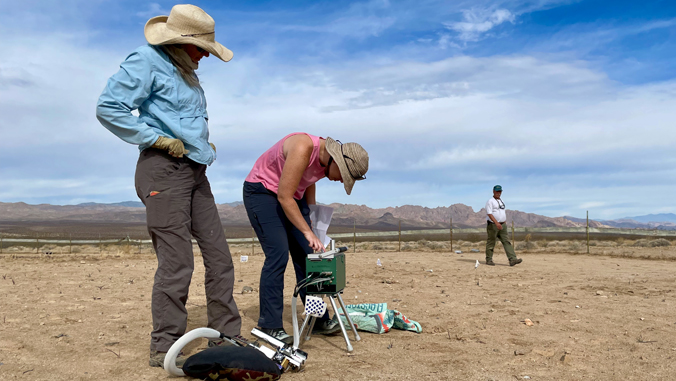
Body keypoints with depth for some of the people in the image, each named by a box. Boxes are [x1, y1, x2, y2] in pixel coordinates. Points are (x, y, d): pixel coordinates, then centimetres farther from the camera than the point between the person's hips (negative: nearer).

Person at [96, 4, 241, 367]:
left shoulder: (186, 71, 22)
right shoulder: (146, 60, -5)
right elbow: (108, 107, -13)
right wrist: (157, 138, -15)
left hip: (194, 172, 9)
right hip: (164, 170, -9)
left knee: (219, 256, 6)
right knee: (177, 263, -9)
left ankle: (225, 339, 15)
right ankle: (164, 348, 5)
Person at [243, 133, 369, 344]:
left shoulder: (326, 160, -5)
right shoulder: (303, 149, -30)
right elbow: (284, 196, -29)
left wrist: (312, 222, 15)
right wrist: (307, 231, -27)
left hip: (292, 196, 8)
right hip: (261, 192, -8)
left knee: (305, 255, 1)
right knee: (278, 255, -17)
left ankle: (318, 320, 8)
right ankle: (270, 326, -9)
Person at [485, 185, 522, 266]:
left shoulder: (501, 201, 18)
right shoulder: (490, 201, -8)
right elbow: (489, 214, -18)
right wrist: (496, 223, -28)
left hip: (502, 225, 7)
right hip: (492, 225, -7)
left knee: (506, 242, -5)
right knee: (491, 243, 2)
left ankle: (512, 259, -13)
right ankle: (489, 260, 13)